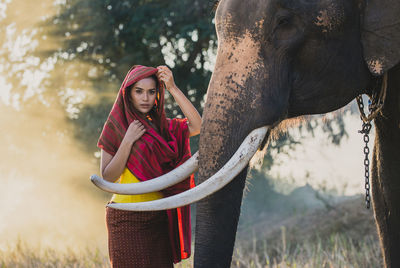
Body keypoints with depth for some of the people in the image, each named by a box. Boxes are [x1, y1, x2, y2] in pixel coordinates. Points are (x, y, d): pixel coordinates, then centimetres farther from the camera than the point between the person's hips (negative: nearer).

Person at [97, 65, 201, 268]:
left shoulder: (163, 127, 11)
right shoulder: (117, 126, 1)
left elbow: (197, 126, -7)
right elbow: (107, 177, -4)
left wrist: (173, 88, -11)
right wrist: (128, 140, -13)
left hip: (160, 218, 4)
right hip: (128, 218, -4)